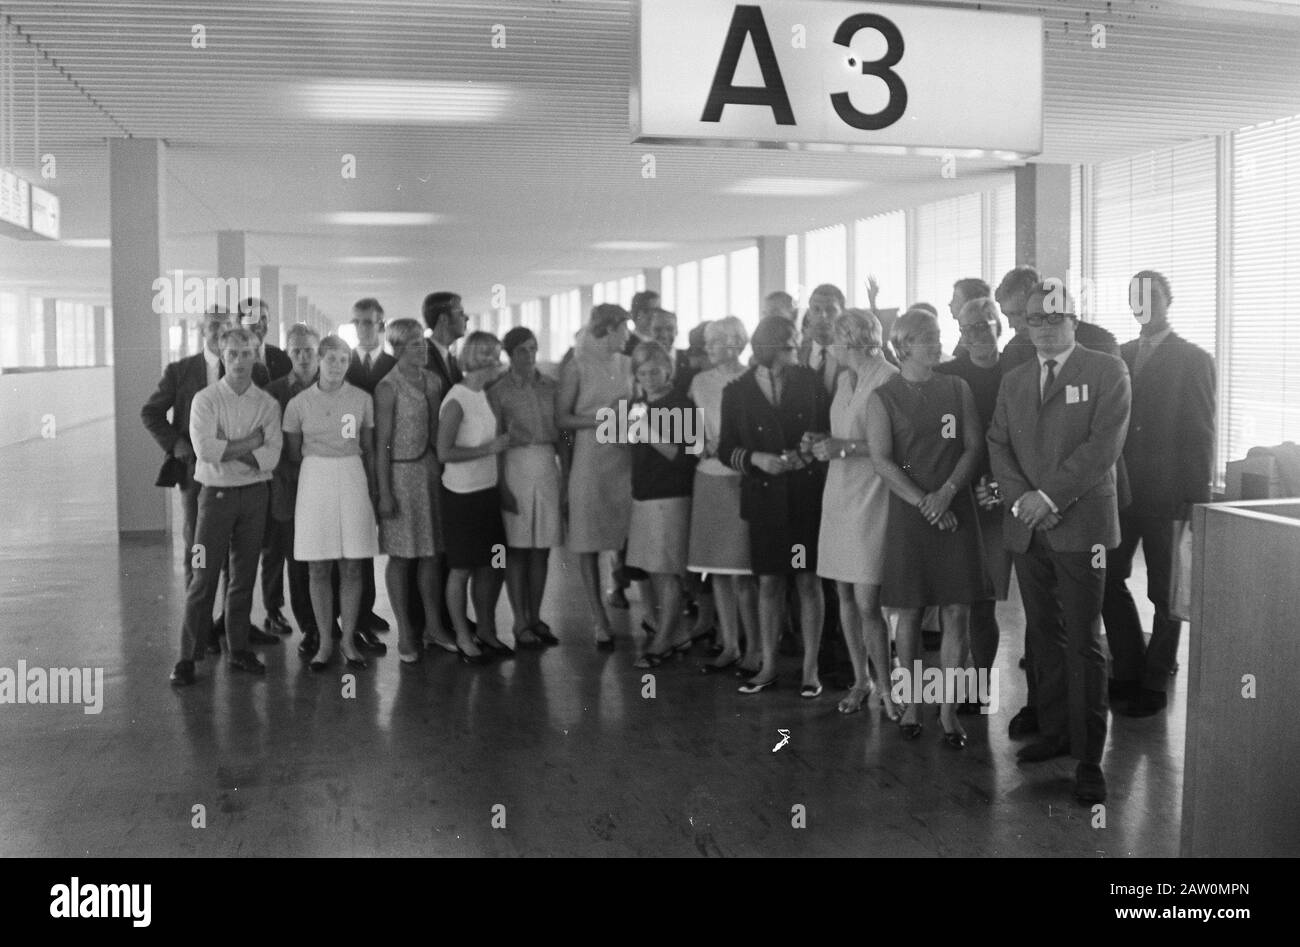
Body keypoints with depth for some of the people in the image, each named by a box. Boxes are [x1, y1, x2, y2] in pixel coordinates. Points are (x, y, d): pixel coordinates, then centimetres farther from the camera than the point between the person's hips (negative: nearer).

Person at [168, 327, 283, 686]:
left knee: (245, 575, 9)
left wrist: (228, 450, -13)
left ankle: (239, 649, 19)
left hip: (254, 493, 3)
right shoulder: (205, 400, -2)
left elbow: (271, 455, -7)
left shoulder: (268, 404, 5)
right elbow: (205, 448, -15)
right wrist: (249, 443, -10)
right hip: (216, 493, -3)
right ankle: (189, 656, 3)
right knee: (204, 576, -4)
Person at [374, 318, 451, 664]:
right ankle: (405, 633, 12)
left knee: (430, 552, 11)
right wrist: (384, 492, -12)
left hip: (431, 469, 5)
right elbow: (382, 442, -10)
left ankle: (433, 626, 21)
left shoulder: (431, 380, 7)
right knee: (401, 555, 3)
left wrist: (442, 466, 8)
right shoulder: (388, 387, -10)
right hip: (401, 471, -5)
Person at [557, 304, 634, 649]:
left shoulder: (626, 364, 12)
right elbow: (561, 419, -5)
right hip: (590, 461, -4)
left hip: (625, 460, 4)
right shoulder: (577, 367, -3)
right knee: (589, 545, 0)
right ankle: (599, 621, 6)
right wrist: (600, 420, -15)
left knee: (630, 540, -1)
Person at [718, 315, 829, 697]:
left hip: (807, 493, 0)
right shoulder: (737, 392, 1)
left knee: (808, 580, 2)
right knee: (769, 582, 7)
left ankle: (810, 669, 11)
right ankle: (768, 666, 18)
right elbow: (726, 449, 3)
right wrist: (756, 458, -14)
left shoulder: (809, 381, 2)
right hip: (764, 495, 0)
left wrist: (814, 447, -12)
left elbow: (829, 429, 8)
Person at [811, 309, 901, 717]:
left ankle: (885, 688, 5)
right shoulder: (844, 380, 14)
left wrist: (846, 447, -18)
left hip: (871, 497, -8)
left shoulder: (889, 380, -11)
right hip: (838, 495, 8)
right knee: (845, 595, 10)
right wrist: (824, 443, 6)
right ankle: (860, 679, 21)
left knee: (866, 602, -8)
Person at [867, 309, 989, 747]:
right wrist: (924, 502, -14)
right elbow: (881, 460, -7)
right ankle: (912, 703, 16)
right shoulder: (882, 398, 1)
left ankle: (948, 708, 7)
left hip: (955, 510, 2)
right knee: (909, 612, 3)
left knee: (956, 611, -1)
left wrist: (947, 491, -13)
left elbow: (974, 446, 2)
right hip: (908, 513, -1)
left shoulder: (958, 389, 8)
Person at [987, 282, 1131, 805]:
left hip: (1080, 525, -5)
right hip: (1027, 527, 5)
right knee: (1044, 637, 11)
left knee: (1084, 643, -5)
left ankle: (1089, 759, -1)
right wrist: (1022, 498, -7)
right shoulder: (1013, 380, 16)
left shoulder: (1107, 371, -1)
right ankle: (1055, 731, 23)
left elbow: (1104, 444, -10)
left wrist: (1050, 496, -15)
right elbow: (998, 444, 10)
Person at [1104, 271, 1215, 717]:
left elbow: (1201, 435, -7)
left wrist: (1194, 501, -12)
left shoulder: (1193, 360, -4)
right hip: (1120, 490, 5)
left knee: (1165, 592, 6)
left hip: (1165, 495, -5)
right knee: (1108, 579, 5)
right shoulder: (1119, 356, 11)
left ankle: (1155, 681, 18)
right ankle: (1128, 669, 20)